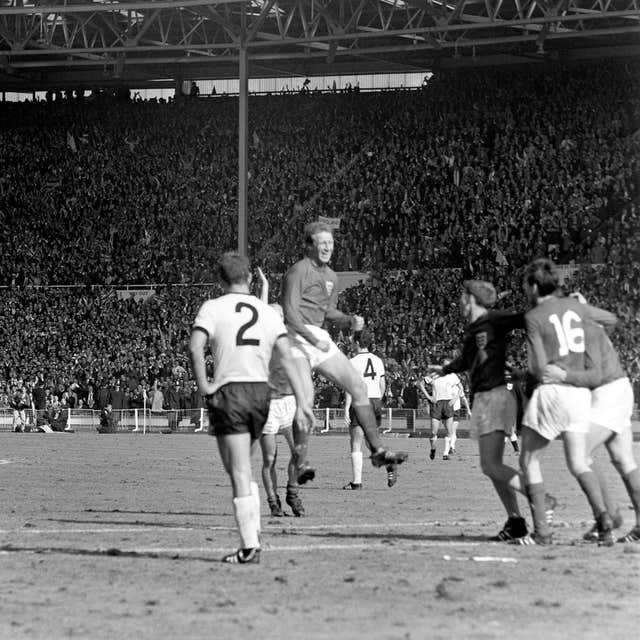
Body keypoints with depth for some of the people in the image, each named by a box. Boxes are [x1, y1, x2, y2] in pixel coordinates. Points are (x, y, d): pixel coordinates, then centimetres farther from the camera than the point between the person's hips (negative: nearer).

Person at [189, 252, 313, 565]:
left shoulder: (212, 308, -1)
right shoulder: (268, 313, 10)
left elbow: (195, 346, -17)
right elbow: (286, 357, 2)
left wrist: (203, 386, -8)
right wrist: (301, 402, 0)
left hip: (229, 391, -4)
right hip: (261, 390, 4)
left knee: (239, 474, -4)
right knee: (243, 470, 21)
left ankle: (249, 546, -9)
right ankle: (253, 534, 13)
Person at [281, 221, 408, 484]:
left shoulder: (331, 277, 18)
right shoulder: (298, 271, -10)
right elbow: (290, 312, -18)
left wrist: (350, 321, 9)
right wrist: (314, 340, -26)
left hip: (320, 337, 8)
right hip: (297, 337, -8)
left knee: (358, 385, 2)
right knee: (305, 396, -21)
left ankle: (377, 450, 7)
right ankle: (301, 463, -19)